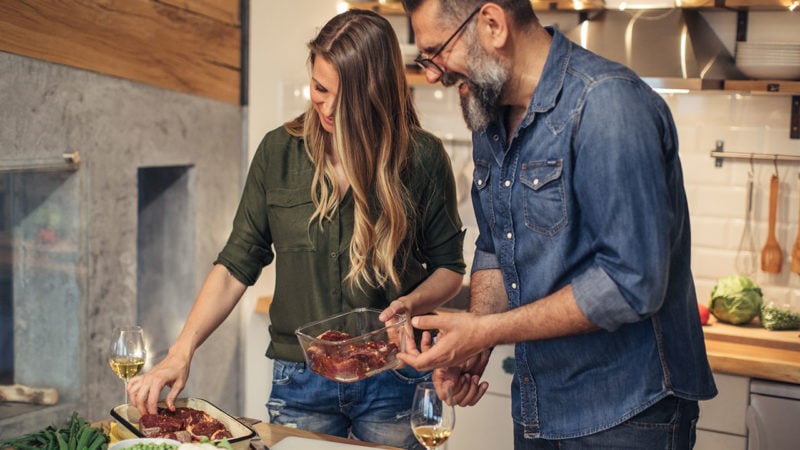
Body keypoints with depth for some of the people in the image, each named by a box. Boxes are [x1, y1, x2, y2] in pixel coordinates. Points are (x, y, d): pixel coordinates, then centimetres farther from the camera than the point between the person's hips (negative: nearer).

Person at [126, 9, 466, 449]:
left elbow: (449, 268, 3)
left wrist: (412, 303, -18)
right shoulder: (279, 152, -2)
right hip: (301, 384, 2)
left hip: (393, 382, -1)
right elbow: (235, 265, 1)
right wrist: (180, 352, -9)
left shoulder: (422, 158, -6)